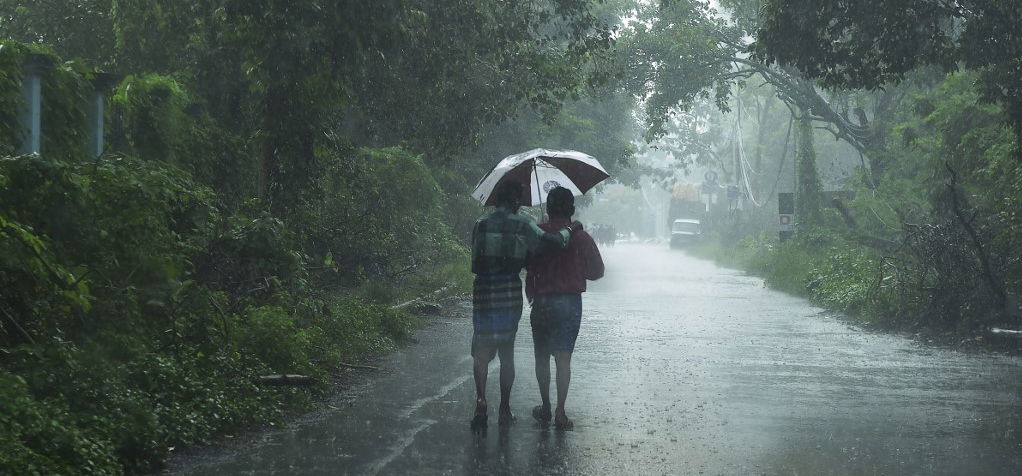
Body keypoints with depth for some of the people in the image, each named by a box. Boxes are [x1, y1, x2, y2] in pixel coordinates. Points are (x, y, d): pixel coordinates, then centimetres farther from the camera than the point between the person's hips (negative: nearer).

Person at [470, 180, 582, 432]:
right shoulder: (522, 225, -4)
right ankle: (504, 409, 13)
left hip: (483, 295, 1)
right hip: (510, 295, -1)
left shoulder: (480, 225, 6)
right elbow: (549, 242, -18)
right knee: (507, 353, 11)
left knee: (481, 352, 6)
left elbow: (477, 261, 13)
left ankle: (481, 399, -16)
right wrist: (568, 229, 1)